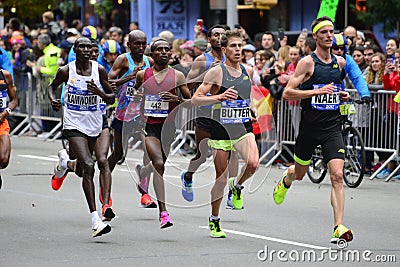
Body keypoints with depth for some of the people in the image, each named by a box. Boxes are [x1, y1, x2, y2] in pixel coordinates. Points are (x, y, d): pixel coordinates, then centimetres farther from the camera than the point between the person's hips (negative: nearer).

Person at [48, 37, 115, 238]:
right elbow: (52, 86, 15)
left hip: (94, 125, 4)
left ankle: (65, 162, 59)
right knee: (88, 166, -22)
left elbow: (111, 99, 4)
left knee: (82, 170, 19)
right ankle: (95, 220, -24)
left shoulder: (99, 70, -1)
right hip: (73, 125, -4)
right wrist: (53, 100, -6)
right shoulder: (66, 71, -5)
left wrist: (99, 92, -17)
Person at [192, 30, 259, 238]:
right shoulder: (216, 72, -8)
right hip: (221, 130, -3)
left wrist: (250, 106, 9)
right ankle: (214, 220, 23)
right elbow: (195, 99, -12)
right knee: (221, 178, 2)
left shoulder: (248, 71, 7)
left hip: (243, 128, 3)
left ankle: (237, 186, 9)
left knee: (253, 164, -24)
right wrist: (220, 97, -24)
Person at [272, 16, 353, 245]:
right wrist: (317, 91, -22)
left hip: (333, 127, 3)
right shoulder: (307, 62, -8)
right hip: (310, 127, -3)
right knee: (299, 173, 17)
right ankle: (286, 180, 55)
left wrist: (340, 95, 8)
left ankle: (339, 227, -17)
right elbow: (287, 93, -13)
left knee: (337, 176, -13)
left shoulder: (340, 62, 8)